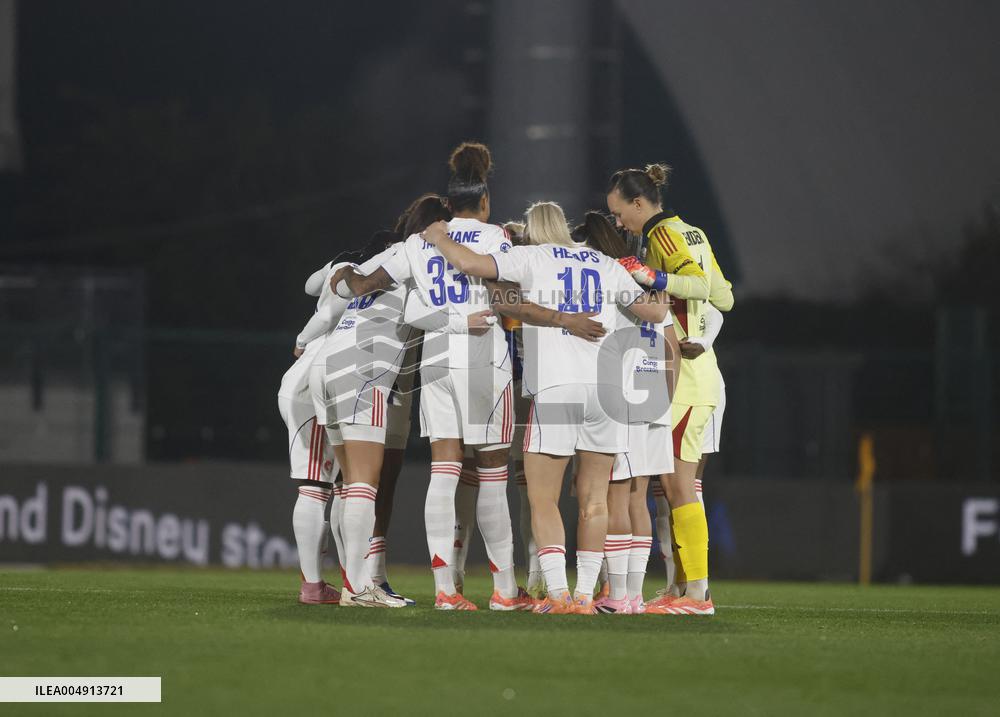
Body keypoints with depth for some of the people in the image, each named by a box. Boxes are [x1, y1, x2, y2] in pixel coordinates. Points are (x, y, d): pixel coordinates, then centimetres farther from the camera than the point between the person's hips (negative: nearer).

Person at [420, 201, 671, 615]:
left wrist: (437, 237, 17)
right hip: (606, 385, 3)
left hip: (554, 388, -3)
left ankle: (558, 592, -9)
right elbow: (655, 312, 23)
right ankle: (585, 594, 5)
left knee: (543, 500, 3)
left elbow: (467, 263, -2)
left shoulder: (532, 258, 8)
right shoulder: (606, 266, 19)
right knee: (594, 499, 9)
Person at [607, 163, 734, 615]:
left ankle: (697, 592, -11)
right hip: (697, 370, 10)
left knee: (677, 483, -10)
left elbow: (699, 284, -25)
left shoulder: (663, 234, -10)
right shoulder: (690, 232, 17)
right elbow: (722, 297, 19)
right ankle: (691, 587, 9)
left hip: (684, 373, -10)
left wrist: (655, 280, -38)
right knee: (675, 485, 9)